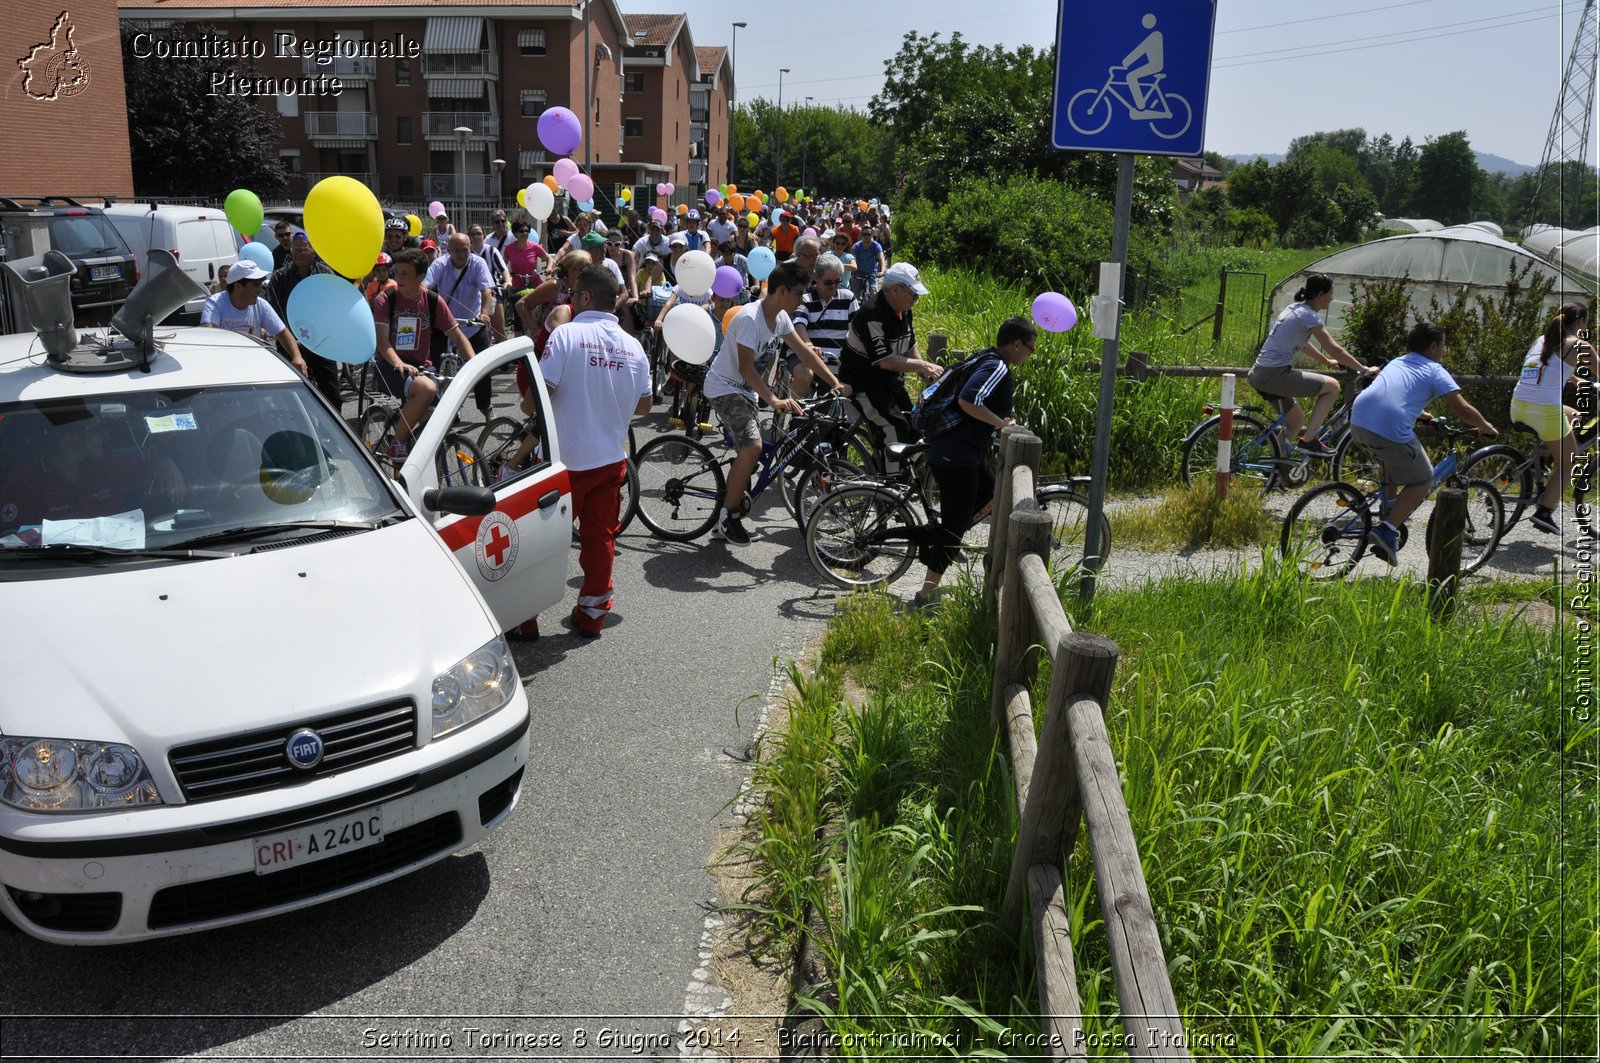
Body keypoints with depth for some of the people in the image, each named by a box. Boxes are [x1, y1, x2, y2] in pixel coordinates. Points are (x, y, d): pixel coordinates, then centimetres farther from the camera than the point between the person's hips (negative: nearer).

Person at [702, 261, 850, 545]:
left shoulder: (780, 318, 2)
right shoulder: (749, 318, -25)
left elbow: (804, 351, 8)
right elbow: (746, 368, -30)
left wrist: (835, 383, 2)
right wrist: (773, 400, -39)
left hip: (747, 390, 10)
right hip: (725, 387, -10)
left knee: (749, 453, 10)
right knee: (752, 447, -26)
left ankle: (725, 522, 21)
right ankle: (728, 514, -11)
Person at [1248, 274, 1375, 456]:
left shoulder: (1294, 308, 17)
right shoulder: (1309, 315, -10)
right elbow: (1335, 349, -12)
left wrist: (1326, 361, 42)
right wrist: (1364, 370, -3)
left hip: (1259, 374, 10)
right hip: (1275, 374, -10)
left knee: (1297, 419, 23)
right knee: (1332, 386, -6)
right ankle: (1309, 440, -5)